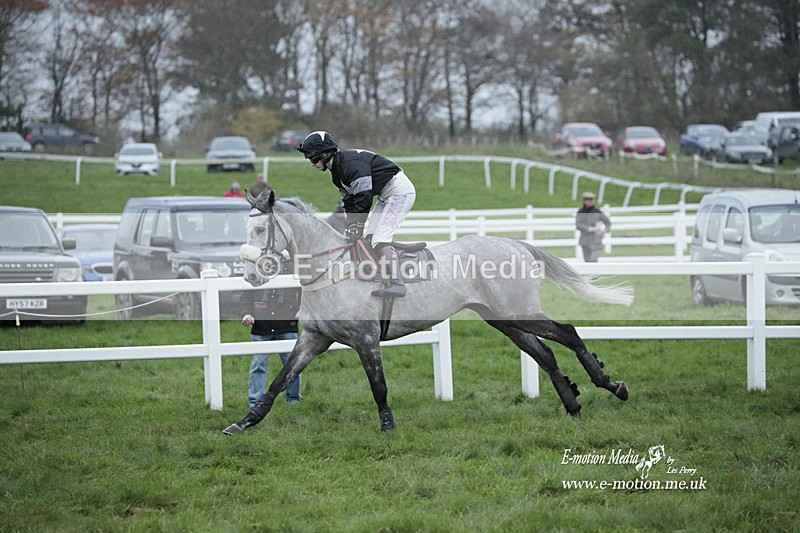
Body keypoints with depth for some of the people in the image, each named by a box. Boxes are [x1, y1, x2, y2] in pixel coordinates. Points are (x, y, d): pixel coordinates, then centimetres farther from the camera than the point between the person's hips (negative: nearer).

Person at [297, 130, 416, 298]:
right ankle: (387, 279, 8)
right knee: (369, 237, 7)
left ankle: (396, 283, -23)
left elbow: (364, 196, -25)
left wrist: (357, 226, -20)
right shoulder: (337, 172, 10)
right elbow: (349, 201, 14)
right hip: (386, 195, 11)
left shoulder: (351, 162, -23)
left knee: (380, 239, -19)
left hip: (400, 190, -11)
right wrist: (351, 228, 3)